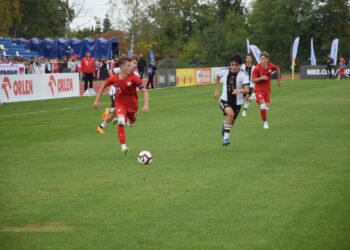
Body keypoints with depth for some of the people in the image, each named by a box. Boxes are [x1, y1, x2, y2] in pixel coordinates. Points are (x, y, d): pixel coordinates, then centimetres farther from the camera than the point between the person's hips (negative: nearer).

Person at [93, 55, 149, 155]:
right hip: (120, 103, -1)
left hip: (132, 104, 1)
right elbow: (103, 87, 3)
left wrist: (146, 105, -31)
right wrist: (97, 100, 4)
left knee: (132, 121, 21)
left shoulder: (134, 78, -22)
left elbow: (144, 91, -19)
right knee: (121, 122, -24)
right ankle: (123, 146, -21)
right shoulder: (113, 78, -15)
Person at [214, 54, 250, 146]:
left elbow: (247, 90, -25)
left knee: (231, 122, 15)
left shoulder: (243, 74, -16)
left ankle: (225, 126, 54)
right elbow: (218, 76, 16)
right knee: (230, 113, -31)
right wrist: (216, 90, 15)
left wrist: (240, 90, -47)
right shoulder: (224, 72, -9)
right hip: (225, 100, -1)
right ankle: (226, 137, -22)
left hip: (237, 102, 1)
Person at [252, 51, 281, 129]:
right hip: (259, 89, -4)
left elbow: (277, 69, 15)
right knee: (263, 106, -19)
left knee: (267, 106, 2)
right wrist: (261, 78, -28)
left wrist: (278, 80, 20)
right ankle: (265, 122, -2)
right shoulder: (257, 68, -16)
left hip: (267, 89, 4)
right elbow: (253, 80, -11)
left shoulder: (270, 66, -7)